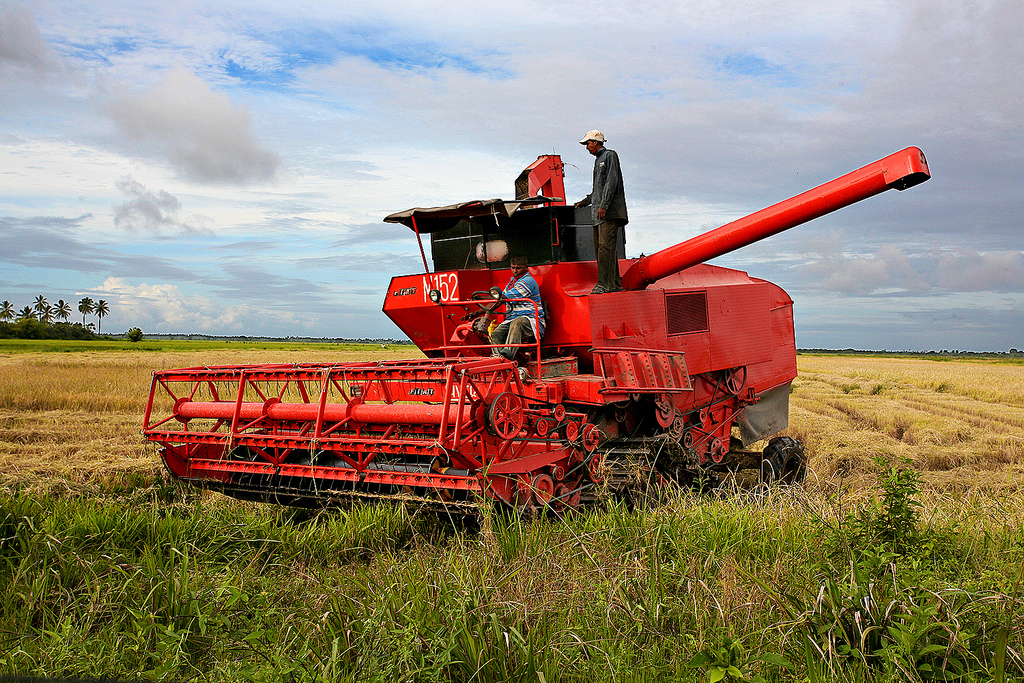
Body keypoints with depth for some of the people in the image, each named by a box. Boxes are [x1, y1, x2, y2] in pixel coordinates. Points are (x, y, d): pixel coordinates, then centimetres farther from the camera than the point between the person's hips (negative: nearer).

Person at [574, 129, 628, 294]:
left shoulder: (610, 155, -2)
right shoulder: (598, 160, 26)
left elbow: (612, 182, -13)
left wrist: (603, 206, -20)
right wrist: (585, 201, 32)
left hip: (610, 211, -9)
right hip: (600, 213, 9)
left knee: (606, 246, -15)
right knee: (599, 247, 5)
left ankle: (605, 284, -20)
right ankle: (615, 283, 8)